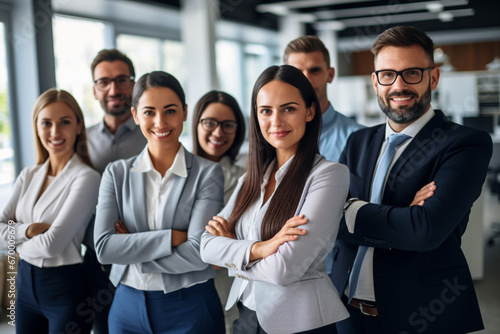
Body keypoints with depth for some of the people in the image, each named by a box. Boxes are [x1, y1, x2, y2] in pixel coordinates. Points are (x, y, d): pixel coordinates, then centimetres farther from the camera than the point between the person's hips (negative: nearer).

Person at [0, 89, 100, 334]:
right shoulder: (28, 176, 5)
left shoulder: (86, 178, -16)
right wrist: (27, 230, -17)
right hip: (26, 284, 6)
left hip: (66, 288, -6)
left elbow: (53, 244, -22)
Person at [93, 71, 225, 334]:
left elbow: (199, 253, -16)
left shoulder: (207, 173, -7)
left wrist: (131, 249, -11)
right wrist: (172, 237, -17)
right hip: (128, 305, 3)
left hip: (190, 309, -2)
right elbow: (104, 247, -10)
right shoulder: (117, 173, 1)